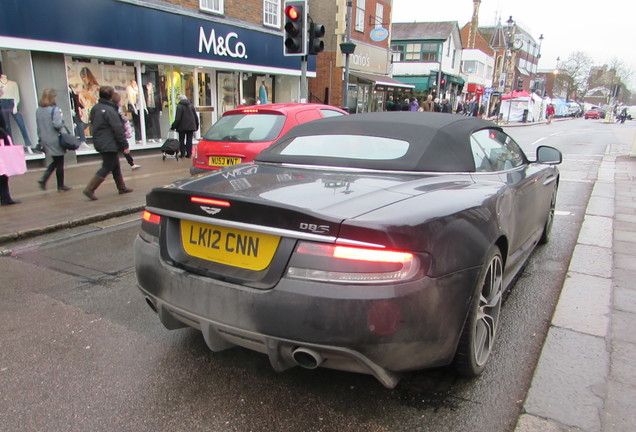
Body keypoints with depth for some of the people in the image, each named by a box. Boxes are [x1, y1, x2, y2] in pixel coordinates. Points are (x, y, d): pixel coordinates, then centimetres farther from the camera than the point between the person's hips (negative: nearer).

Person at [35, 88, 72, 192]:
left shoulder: (38, 110, 6)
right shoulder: (54, 109, -15)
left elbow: (38, 126, 10)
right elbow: (57, 125, -24)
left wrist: (41, 138, 17)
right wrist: (61, 118, -4)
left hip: (45, 140, 7)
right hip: (55, 140, -7)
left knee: (55, 161, 21)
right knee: (59, 163, 5)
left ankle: (43, 179, 5)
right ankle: (61, 186, 13)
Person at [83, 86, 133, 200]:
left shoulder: (95, 108, 8)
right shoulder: (110, 110, -19)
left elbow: (93, 123, 17)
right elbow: (118, 129, -18)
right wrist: (125, 144, -13)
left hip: (99, 142, 9)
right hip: (109, 144, -9)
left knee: (115, 166, 18)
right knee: (107, 168, -2)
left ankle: (121, 187, 27)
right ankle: (89, 189, -4)